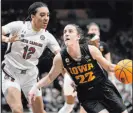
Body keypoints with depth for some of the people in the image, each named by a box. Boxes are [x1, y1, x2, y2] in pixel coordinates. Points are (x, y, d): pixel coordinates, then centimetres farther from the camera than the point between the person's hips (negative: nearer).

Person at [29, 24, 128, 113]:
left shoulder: (91, 50, -17)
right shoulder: (60, 58, -15)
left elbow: (109, 66, -3)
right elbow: (50, 77, 1)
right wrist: (36, 87, -14)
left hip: (105, 89, 1)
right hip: (87, 96, -1)